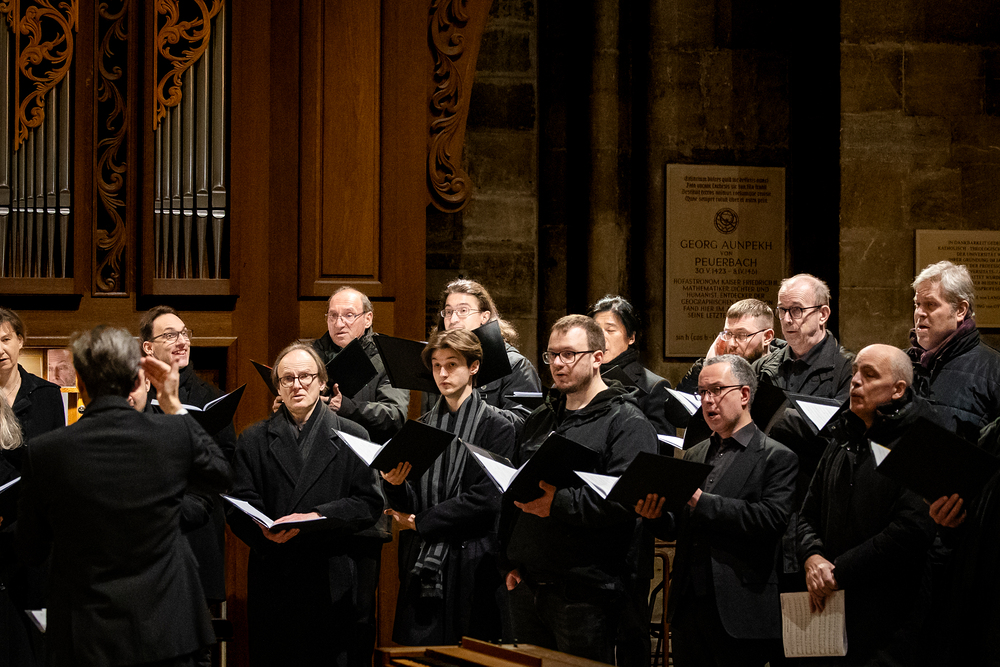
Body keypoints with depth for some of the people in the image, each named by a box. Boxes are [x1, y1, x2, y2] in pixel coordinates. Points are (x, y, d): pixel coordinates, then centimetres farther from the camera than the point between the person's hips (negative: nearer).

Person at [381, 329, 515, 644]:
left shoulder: (496, 427, -2)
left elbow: (486, 499, -11)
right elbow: (409, 505, 10)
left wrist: (422, 522, -8)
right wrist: (396, 486, -13)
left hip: (470, 568, -4)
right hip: (421, 568, 4)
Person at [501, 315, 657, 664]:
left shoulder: (626, 422, -6)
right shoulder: (539, 421, 18)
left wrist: (558, 502, -27)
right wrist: (509, 562, 11)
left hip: (585, 594, -7)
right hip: (526, 586, 7)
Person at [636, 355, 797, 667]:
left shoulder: (777, 458, -3)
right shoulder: (694, 456, 17)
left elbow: (770, 519, -18)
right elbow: (678, 529, 16)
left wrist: (700, 501, -19)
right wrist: (657, 517, -8)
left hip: (738, 611, -6)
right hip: (688, 604, 6)